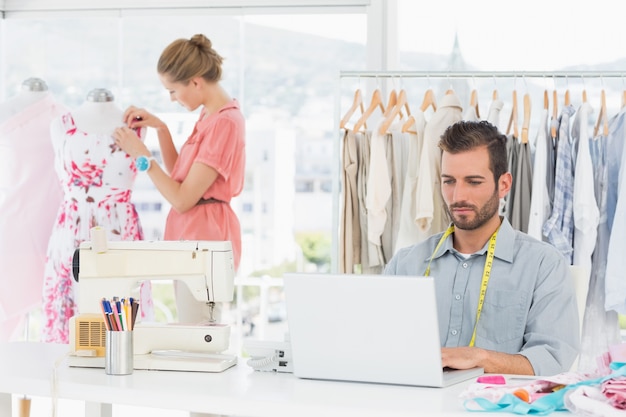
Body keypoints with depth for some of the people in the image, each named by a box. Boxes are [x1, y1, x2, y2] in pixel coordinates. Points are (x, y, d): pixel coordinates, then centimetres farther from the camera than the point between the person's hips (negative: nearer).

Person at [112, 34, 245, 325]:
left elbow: (182, 199, -21)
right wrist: (160, 128, 6)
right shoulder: (212, 114, 12)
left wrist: (142, 156, -12)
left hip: (204, 239, -10)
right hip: (195, 238, 10)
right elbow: (180, 176, 17)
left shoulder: (223, 122, -20)